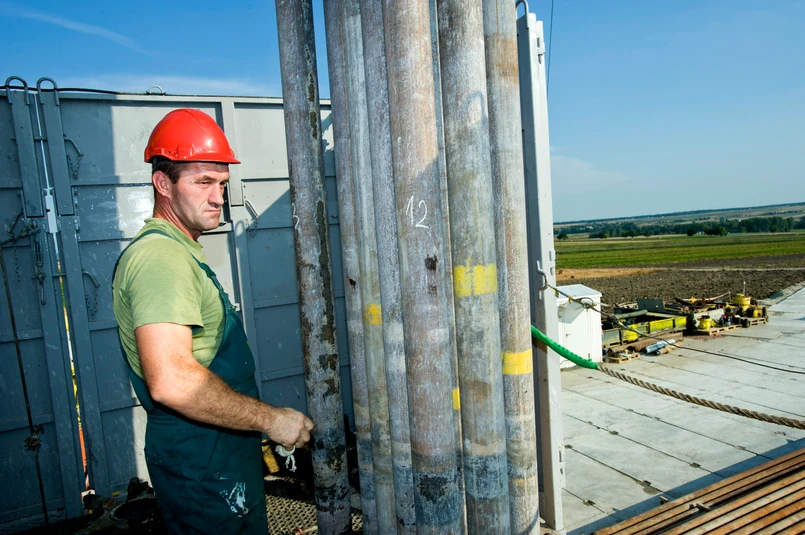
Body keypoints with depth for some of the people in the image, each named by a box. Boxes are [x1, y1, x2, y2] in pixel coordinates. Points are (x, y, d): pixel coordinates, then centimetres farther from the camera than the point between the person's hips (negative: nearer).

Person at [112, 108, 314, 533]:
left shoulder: (177, 251, 13)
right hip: (200, 458, -10)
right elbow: (171, 381, -34)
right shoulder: (161, 257, -22)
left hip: (218, 450, 10)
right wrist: (271, 419, -23)